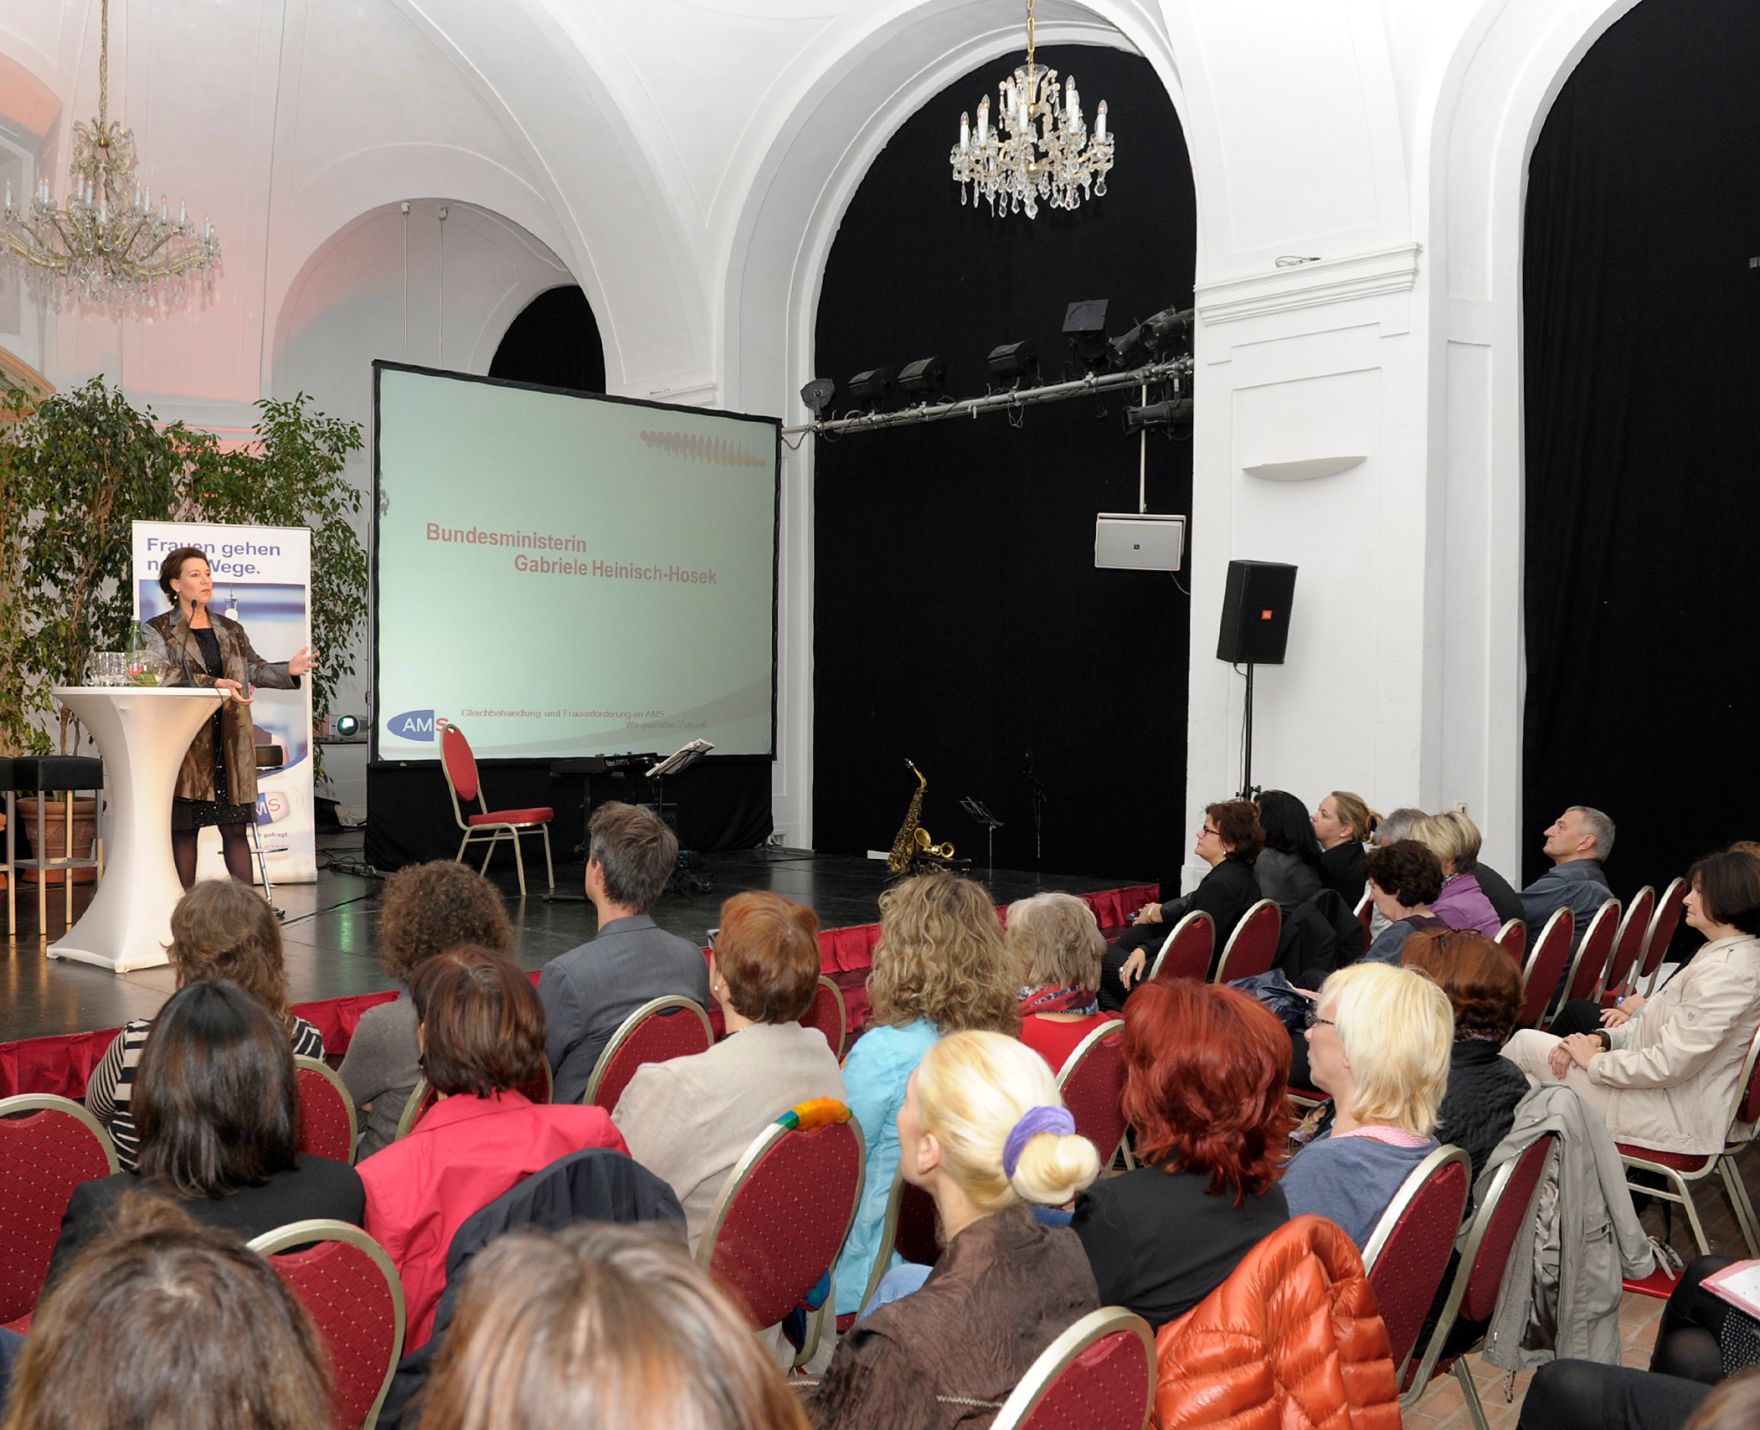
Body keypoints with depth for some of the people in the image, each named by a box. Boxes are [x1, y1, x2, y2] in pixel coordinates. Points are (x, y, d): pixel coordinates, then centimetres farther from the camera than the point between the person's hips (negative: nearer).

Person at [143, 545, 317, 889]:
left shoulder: (230, 629, 16)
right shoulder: (157, 631, 1)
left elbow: (254, 669, 13)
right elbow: (165, 677, -13)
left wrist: (288, 670, -7)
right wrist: (216, 685, -25)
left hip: (230, 743, 4)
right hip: (186, 744, -3)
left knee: (235, 828, 5)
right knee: (183, 828, 2)